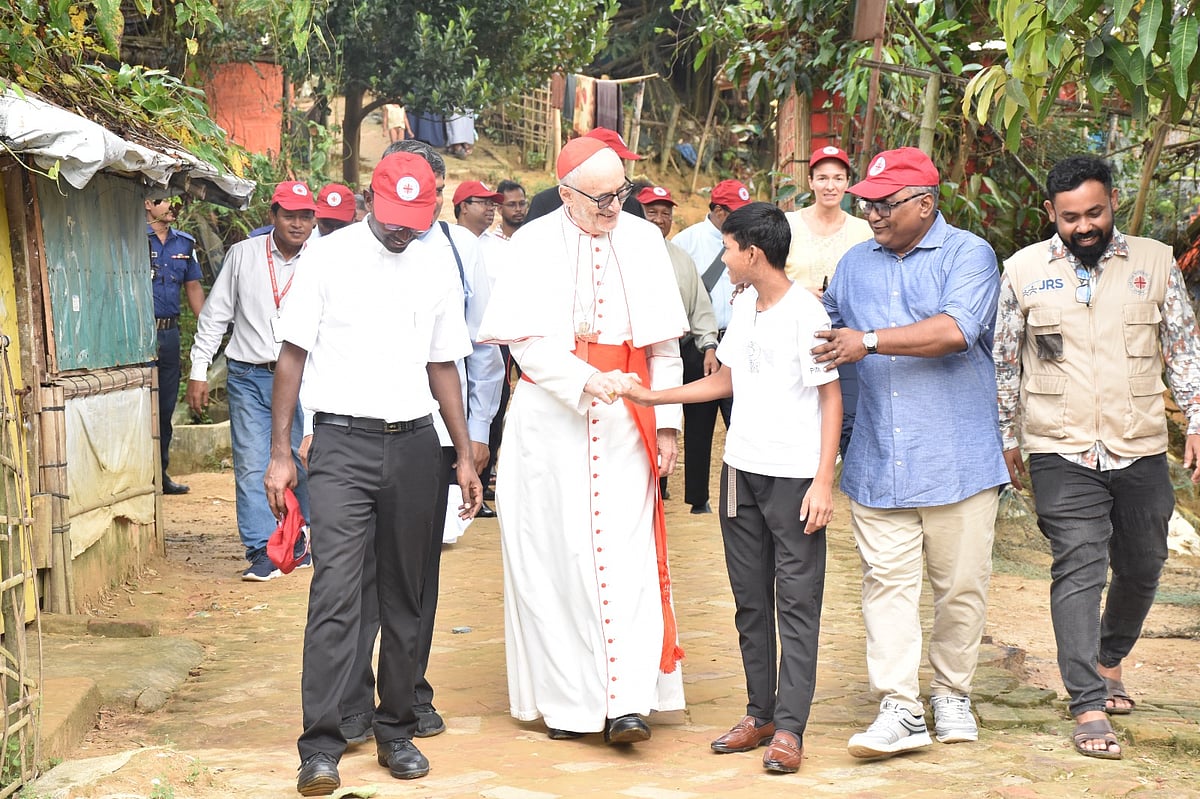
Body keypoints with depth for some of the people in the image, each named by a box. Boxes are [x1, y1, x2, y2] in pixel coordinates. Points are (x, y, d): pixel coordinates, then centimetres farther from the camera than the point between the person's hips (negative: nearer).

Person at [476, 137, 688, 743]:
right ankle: (564, 699, 10)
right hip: (550, 418, -1)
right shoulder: (534, 245, 0)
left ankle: (626, 703, -9)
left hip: (624, 422, 1)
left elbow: (664, 344, 10)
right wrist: (586, 380, -23)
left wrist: (666, 421, 5)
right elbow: (527, 341, -8)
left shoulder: (644, 241, 7)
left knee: (627, 553, -7)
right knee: (556, 556, 1)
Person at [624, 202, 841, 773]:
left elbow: (831, 398, -11)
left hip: (794, 476, -8)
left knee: (796, 602, -2)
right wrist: (652, 397, 17)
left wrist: (823, 482, -15)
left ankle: (789, 727, 1)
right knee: (750, 598, 10)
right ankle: (759, 714, 19)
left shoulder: (804, 312, -12)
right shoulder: (743, 307, 11)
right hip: (741, 470, 8)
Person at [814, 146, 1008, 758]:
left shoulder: (968, 254, -3)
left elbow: (955, 330, -19)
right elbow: (831, 330, 31)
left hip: (956, 458, -3)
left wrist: (870, 341, -19)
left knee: (960, 584, 6)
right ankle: (899, 710, -3)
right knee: (887, 582, -4)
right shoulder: (854, 264, 15)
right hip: (877, 461, 4)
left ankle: (952, 695, 23)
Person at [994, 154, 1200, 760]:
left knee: (1141, 568, 13)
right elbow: (1005, 362, 9)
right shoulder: (1024, 271, 3)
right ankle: (1089, 709, -6)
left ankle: (1109, 660, 40)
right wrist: (1006, 438, 10)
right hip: (1061, 453, -2)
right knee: (1079, 569, -9)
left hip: (1141, 449, 2)